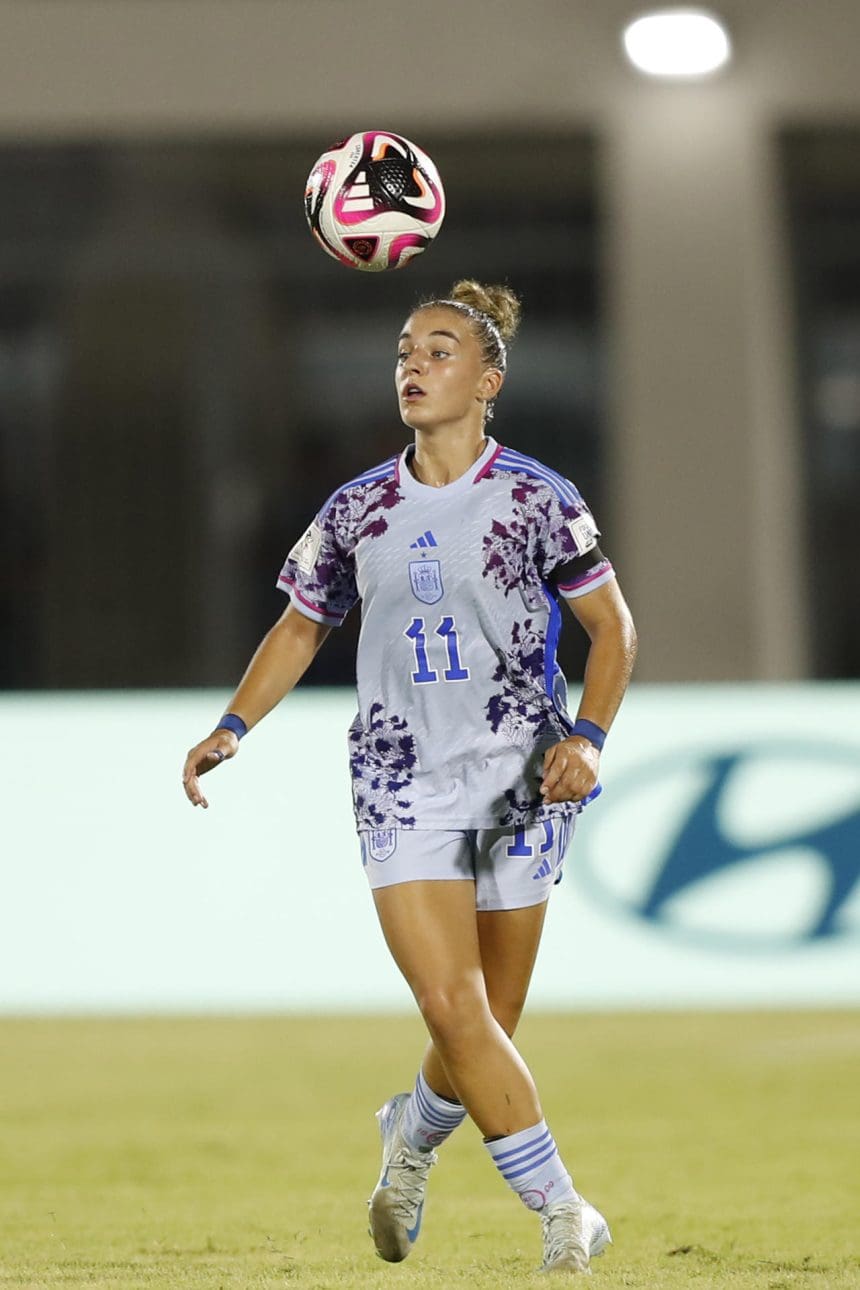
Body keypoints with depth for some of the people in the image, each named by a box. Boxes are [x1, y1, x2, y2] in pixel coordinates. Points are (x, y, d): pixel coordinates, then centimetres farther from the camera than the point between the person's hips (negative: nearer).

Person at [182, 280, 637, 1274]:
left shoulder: (535, 499, -4)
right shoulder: (358, 510, 5)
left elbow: (611, 626, 3)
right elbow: (303, 626, 17)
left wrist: (586, 737, -10)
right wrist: (232, 728, 6)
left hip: (519, 781, -1)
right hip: (402, 782, 1)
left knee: (486, 1022, 4)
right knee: (451, 1007, -14)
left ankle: (411, 1142, 36)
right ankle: (562, 1212, -5)